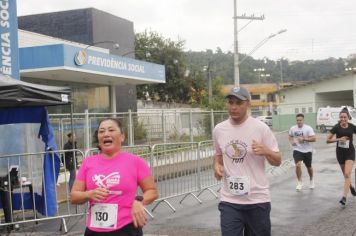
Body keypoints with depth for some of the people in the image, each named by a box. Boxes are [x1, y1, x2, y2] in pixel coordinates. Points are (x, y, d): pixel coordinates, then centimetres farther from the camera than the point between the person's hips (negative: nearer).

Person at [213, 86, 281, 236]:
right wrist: (216, 165, -2)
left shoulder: (261, 128, -7)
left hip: (257, 200, -1)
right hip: (229, 201, 2)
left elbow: (277, 161, -1)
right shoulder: (219, 129, 3)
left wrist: (266, 151, -22)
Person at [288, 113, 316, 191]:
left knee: (309, 167, 15)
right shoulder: (293, 128, -1)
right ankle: (299, 182, -3)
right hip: (297, 150, 1)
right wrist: (291, 141, -3)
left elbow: (314, 138, -19)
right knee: (298, 165, -19)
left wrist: (304, 139, -29)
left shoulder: (308, 128, -12)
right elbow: (290, 136, 18)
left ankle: (311, 180, 43)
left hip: (307, 150, -1)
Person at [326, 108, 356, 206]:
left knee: (347, 174, -15)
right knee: (346, 175, 15)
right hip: (340, 152, 1)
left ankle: (344, 197, -17)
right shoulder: (336, 127, -7)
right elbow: (328, 140, -6)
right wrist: (338, 139, -18)